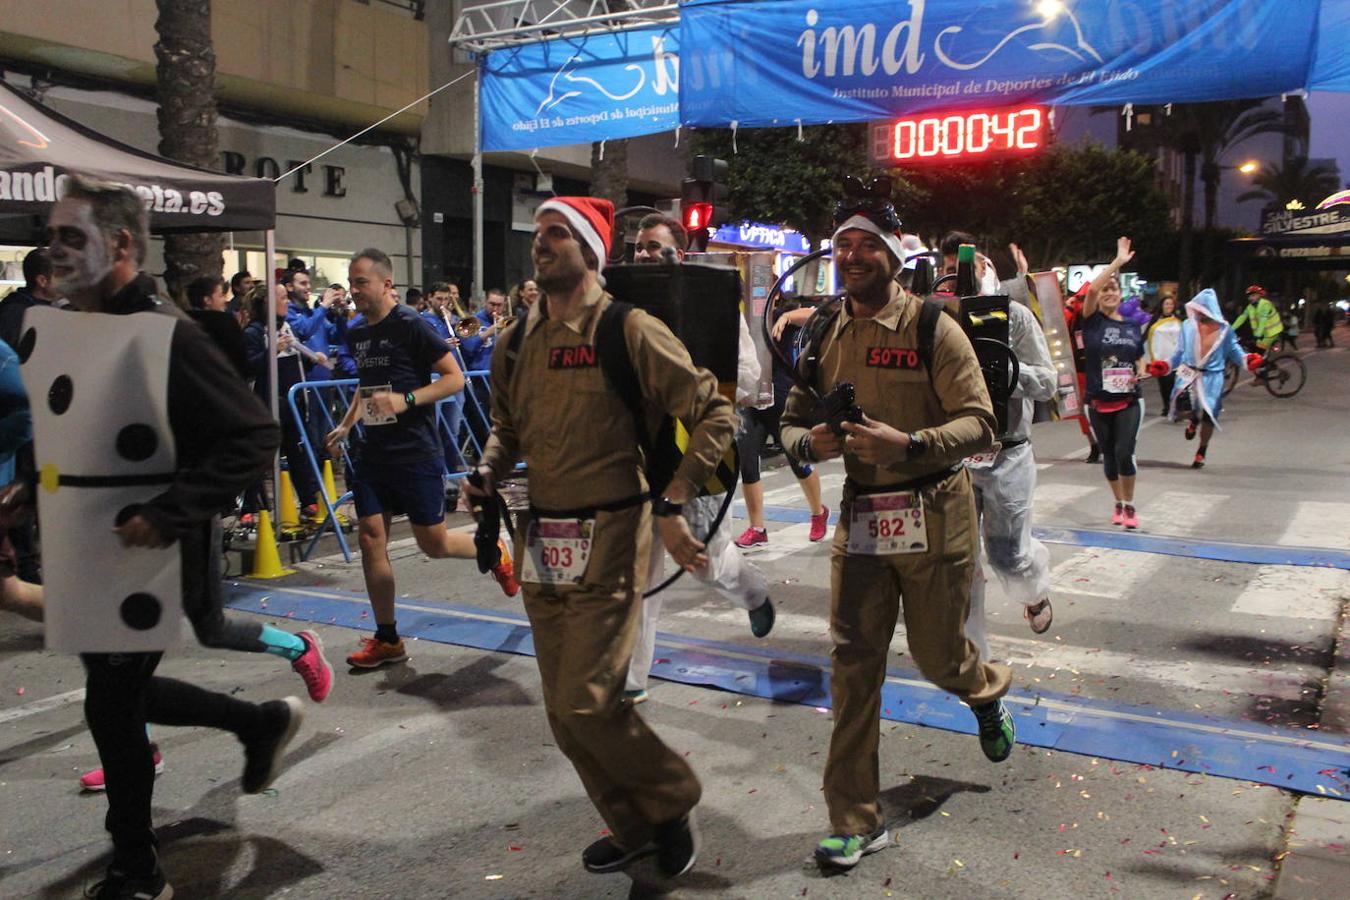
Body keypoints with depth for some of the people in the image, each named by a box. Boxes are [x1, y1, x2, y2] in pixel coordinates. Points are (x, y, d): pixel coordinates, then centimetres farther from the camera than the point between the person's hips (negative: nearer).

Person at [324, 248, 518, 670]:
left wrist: (405, 400, -23)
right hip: (372, 449, 7)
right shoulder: (357, 334, 11)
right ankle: (387, 639, 13)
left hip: (415, 450, -7)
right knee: (370, 538, 2)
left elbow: (454, 378, -12)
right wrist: (346, 424, 15)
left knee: (433, 542, -2)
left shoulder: (411, 325, -11)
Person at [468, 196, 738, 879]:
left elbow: (714, 413, -9)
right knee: (564, 713, 12)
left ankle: (671, 802, 19)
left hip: (607, 542, -7)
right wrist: (487, 472, 3)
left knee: (587, 703, -9)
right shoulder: (517, 341, 9)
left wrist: (671, 503, -16)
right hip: (541, 546, 7)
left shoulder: (629, 331, -10)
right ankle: (633, 828, 33)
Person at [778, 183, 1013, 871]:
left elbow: (978, 422, -13)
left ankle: (988, 691, 50)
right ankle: (856, 821, 12)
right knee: (853, 665, 1)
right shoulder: (824, 336, 6)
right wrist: (809, 442, -12)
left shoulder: (932, 328, -9)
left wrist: (908, 444, -29)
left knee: (937, 657, 10)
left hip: (933, 517, -3)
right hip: (859, 517, 4)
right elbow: (792, 420, 12)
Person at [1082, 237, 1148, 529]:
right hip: (1099, 402, -1)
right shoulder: (1092, 321, -2)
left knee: (1124, 453, -11)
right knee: (1108, 455, 10)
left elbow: (1140, 359, 18)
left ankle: (1130, 506, 8)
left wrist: (1139, 373, -5)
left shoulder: (1132, 325, 8)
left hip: (1129, 400, 1)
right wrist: (1118, 261, -19)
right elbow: (1092, 289, -21)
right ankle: (1118, 504, 29)